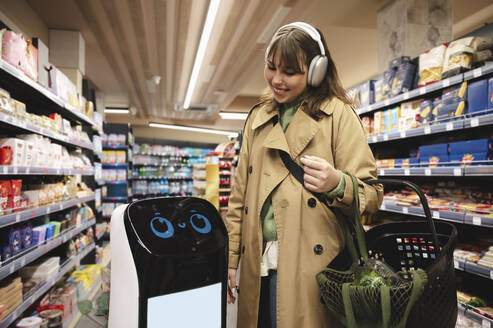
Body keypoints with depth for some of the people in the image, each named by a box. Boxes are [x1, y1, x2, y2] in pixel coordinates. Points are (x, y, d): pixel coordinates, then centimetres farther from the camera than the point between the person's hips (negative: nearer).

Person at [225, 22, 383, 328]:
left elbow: (372, 194, -4)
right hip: (258, 267, 5)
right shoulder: (258, 117, 12)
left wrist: (337, 184, -26)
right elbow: (240, 196, 11)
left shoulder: (338, 114, -2)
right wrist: (229, 259, 8)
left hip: (309, 267, -4)